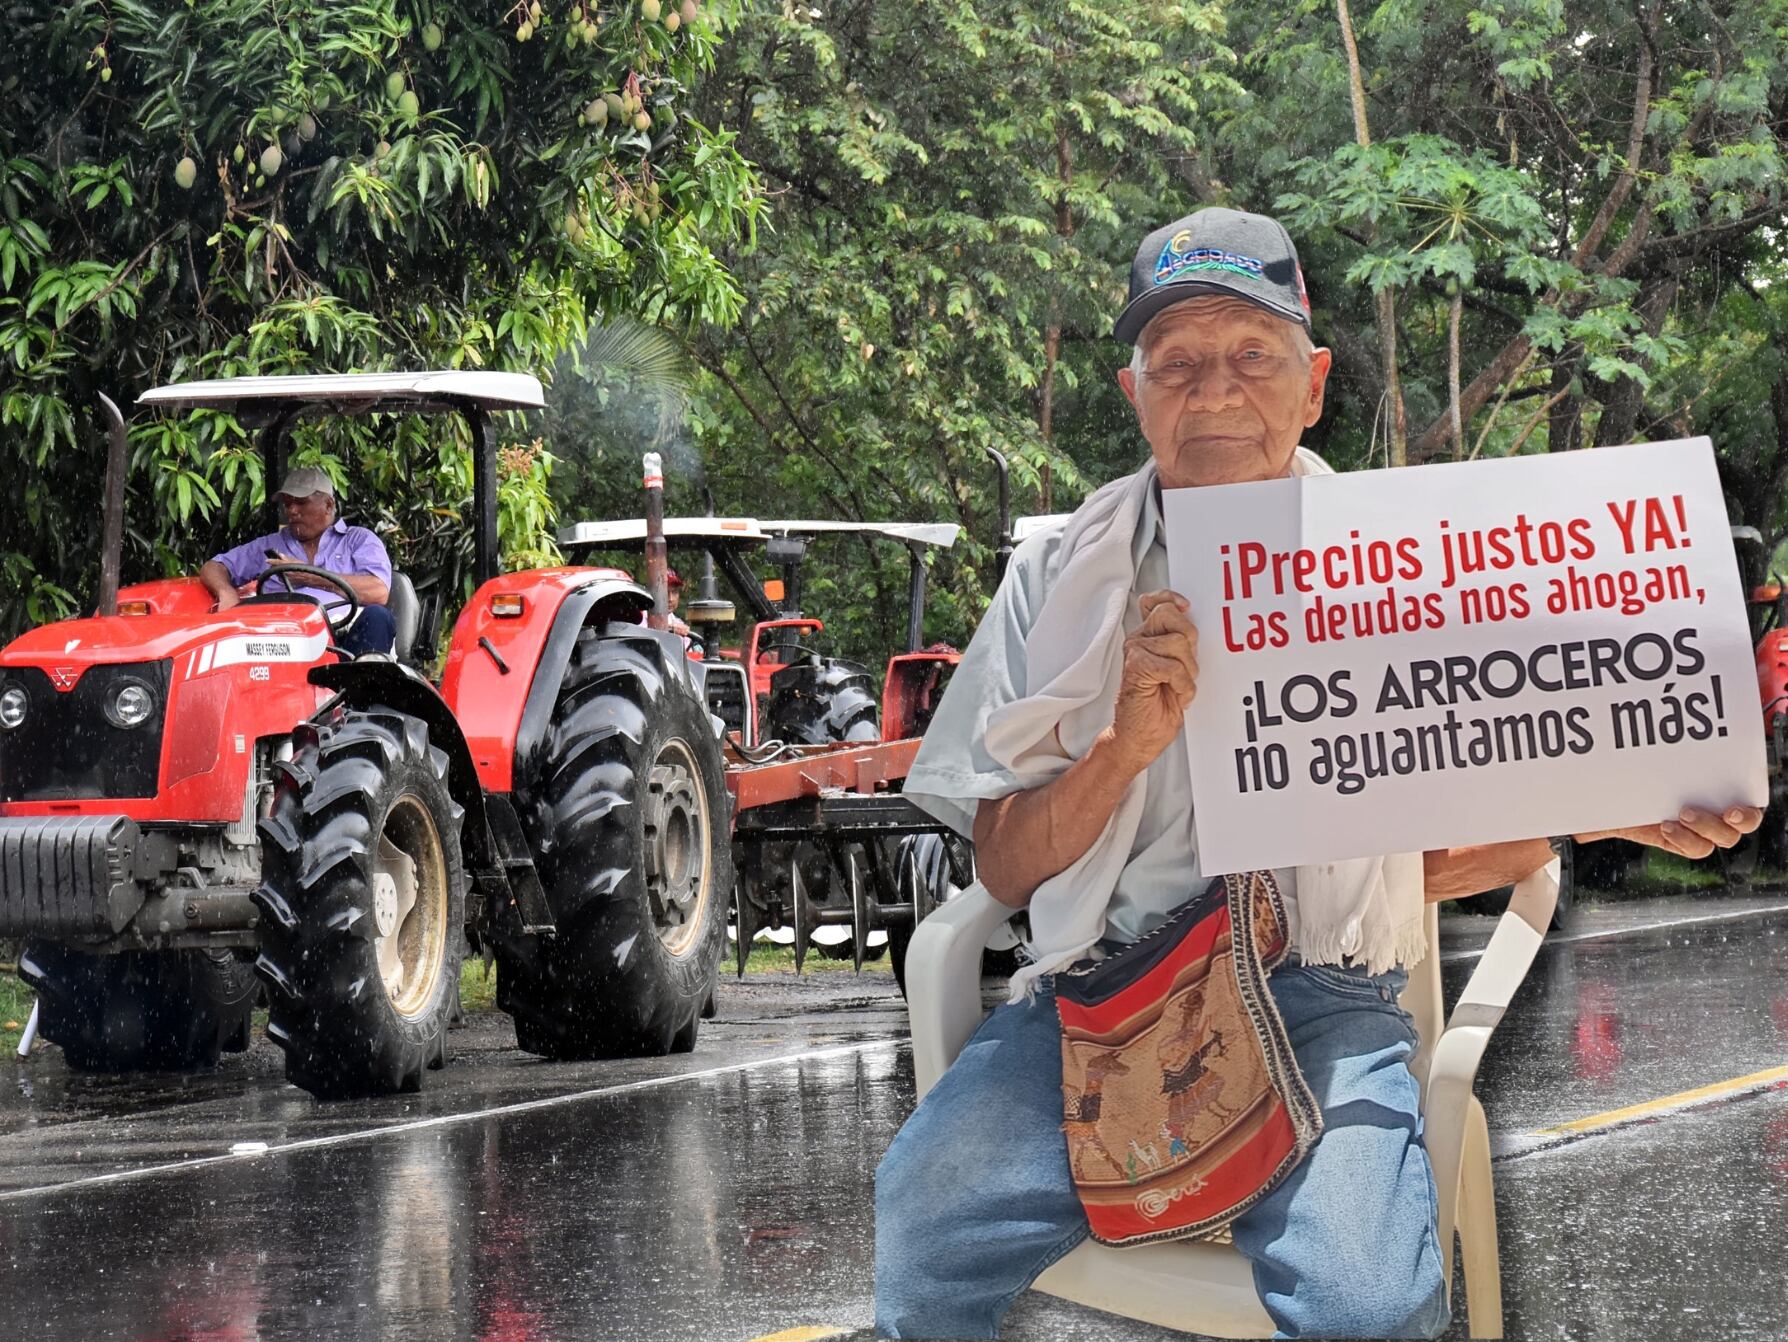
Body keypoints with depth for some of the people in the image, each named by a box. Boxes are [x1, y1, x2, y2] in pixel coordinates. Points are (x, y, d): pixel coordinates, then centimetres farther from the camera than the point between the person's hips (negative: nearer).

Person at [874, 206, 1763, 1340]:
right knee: (927, 1222, -27)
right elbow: (1006, 870, 6)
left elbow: (1460, 848, 13)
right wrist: (1123, 747, -12)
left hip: (1324, 997, -1)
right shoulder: (1065, 574, 9)